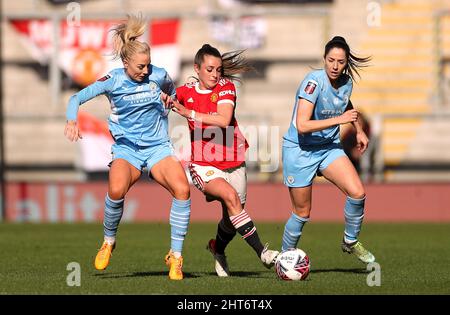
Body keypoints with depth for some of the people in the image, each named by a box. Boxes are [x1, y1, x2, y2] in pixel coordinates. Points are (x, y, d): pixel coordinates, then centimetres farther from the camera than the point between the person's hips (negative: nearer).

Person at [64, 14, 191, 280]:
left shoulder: (159, 76, -2)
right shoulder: (113, 81, -8)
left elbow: (173, 93, 22)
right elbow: (77, 98, -6)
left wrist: (165, 114, 5)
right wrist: (71, 121, -24)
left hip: (158, 147, 2)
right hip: (126, 148, -2)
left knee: (182, 189, -26)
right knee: (116, 190, -34)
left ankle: (176, 257, -14)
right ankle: (109, 241, -3)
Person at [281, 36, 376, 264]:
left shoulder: (346, 82, -3)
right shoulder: (314, 81, -24)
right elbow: (302, 126, -32)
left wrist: (359, 131, 19)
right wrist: (338, 119, -31)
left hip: (329, 147, 5)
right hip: (299, 150, -5)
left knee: (357, 193, -14)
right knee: (302, 213, 1)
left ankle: (350, 242, 9)